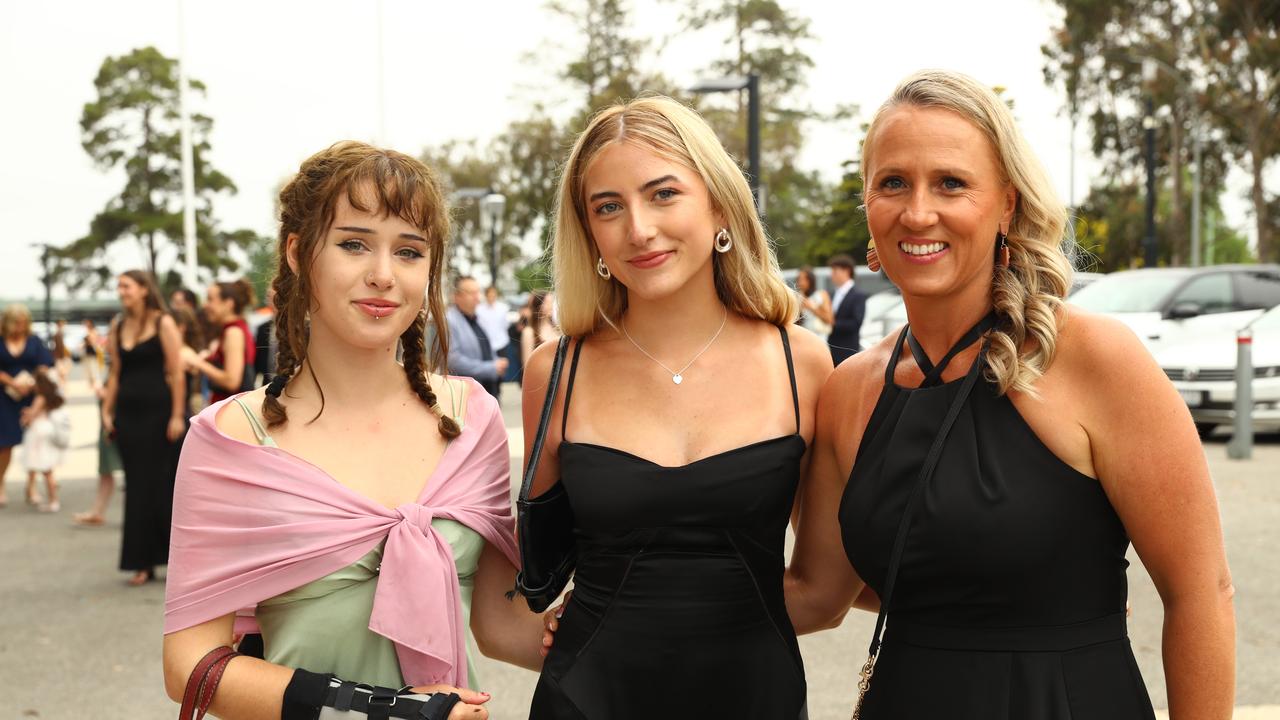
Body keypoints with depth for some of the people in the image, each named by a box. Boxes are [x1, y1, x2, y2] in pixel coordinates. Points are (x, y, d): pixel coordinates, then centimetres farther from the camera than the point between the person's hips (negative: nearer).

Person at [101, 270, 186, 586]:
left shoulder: (163, 324, -5)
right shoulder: (117, 326, 11)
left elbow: (176, 372, -9)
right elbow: (115, 372, 13)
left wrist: (177, 415, -14)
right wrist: (107, 411, 6)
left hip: (158, 411, -5)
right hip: (128, 413, 5)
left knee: (164, 485, -2)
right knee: (137, 488, 6)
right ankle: (143, 563, 11)